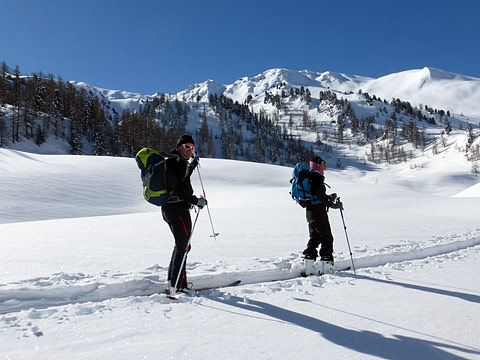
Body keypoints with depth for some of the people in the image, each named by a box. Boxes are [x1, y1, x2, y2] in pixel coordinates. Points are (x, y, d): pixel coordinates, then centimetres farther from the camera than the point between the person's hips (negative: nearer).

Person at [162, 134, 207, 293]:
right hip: (178, 208, -11)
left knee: (181, 244, 19)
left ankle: (172, 279, 27)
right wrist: (196, 201, -19)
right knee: (183, 246, -4)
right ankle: (178, 284, 2)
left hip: (169, 207, 11)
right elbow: (179, 189, -23)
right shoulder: (179, 162, -15)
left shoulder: (172, 161, 17)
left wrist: (191, 167, 38)